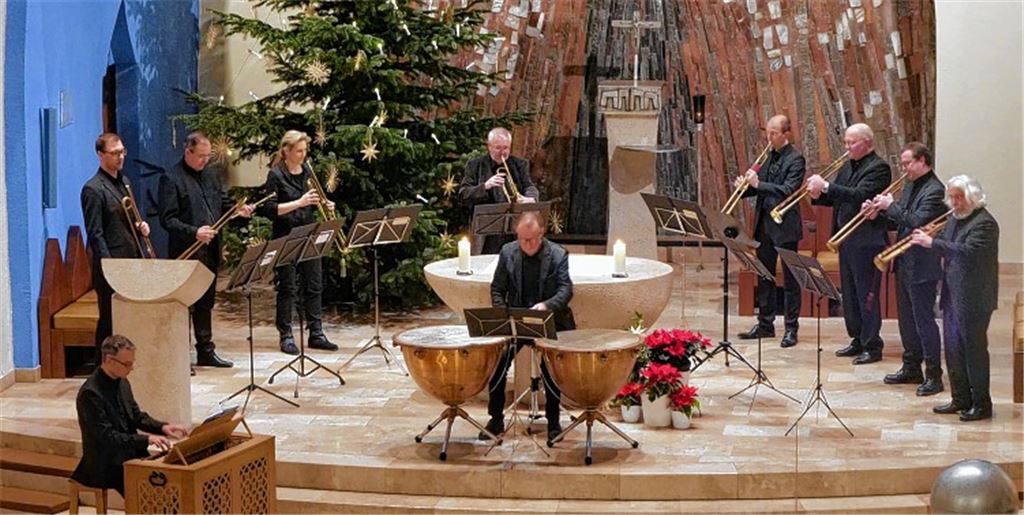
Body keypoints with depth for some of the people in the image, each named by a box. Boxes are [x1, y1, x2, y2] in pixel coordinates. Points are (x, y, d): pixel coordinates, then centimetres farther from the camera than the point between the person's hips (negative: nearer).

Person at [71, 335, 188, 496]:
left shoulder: (122, 383, 6)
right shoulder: (90, 393, -20)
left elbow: (137, 416, 16)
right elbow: (107, 437, -24)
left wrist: (162, 427, -2)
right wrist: (147, 439, -31)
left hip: (128, 454, 8)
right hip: (105, 465, -8)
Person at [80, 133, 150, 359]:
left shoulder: (124, 182, 14)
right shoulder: (93, 189, -12)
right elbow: (95, 235, -15)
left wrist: (140, 227, 2)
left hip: (132, 261, 8)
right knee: (110, 321, 0)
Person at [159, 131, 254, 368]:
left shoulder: (210, 176, 13)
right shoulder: (171, 179, -11)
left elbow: (223, 202, 25)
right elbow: (167, 219, -15)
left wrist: (237, 209, 3)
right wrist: (193, 232, -27)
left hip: (210, 251, 7)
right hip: (186, 253, -7)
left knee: (206, 304, 15)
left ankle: (206, 351, 24)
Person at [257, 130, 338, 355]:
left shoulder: (308, 171, 9)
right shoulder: (276, 175, -9)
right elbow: (268, 209, -16)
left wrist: (324, 204, -2)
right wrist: (299, 203, -24)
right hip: (286, 237, -6)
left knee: (314, 286, 7)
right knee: (288, 288, -1)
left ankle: (316, 334, 13)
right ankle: (286, 336, 7)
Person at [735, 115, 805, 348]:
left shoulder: (795, 159, -10)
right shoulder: (769, 156, 11)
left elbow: (788, 190, -20)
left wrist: (758, 184, -25)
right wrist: (746, 186, -4)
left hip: (785, 226, -7)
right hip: (764, 224, 7)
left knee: (790, 279, 1)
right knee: (764, 276, 12)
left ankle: (791, 329, 7)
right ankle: (765, 324, 22)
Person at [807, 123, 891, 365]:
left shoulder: (878, 168, -12)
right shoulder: (847, 167, 14)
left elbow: (859, 196, -25)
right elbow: (837, 198, 16)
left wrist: (826, 186, -27)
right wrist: (818, 195, -4)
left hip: (866, 242, -9)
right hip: (846, 239, 9)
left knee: (867, 295, -3)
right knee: (849, 293, 14)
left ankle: (872, 346, 4)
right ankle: (858, 340, 24)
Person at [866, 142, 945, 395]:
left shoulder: (934, 190, -16)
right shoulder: (910, 186, 12)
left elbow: (916, 222, -27)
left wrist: (890, 205, -19)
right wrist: (879, 213, -1)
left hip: (922, 267, -9)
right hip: (904, 264, 9)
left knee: (924, 320, -4)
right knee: (907, 319, 16)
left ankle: (934, 375, 3)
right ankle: (912, 369, 27)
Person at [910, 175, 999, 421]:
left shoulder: (984, 223, -16)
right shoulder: (955, 219, 13)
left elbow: (967, 252, -28)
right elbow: (946, 244, 15)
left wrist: (932, 243, -29)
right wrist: (925, 238, -5)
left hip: (973, 299, -9)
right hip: (953, 297, 9)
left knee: (974, 350, -2)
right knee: (953, 350, 14)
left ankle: (982, 404, 7)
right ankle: (961, 399, 24)